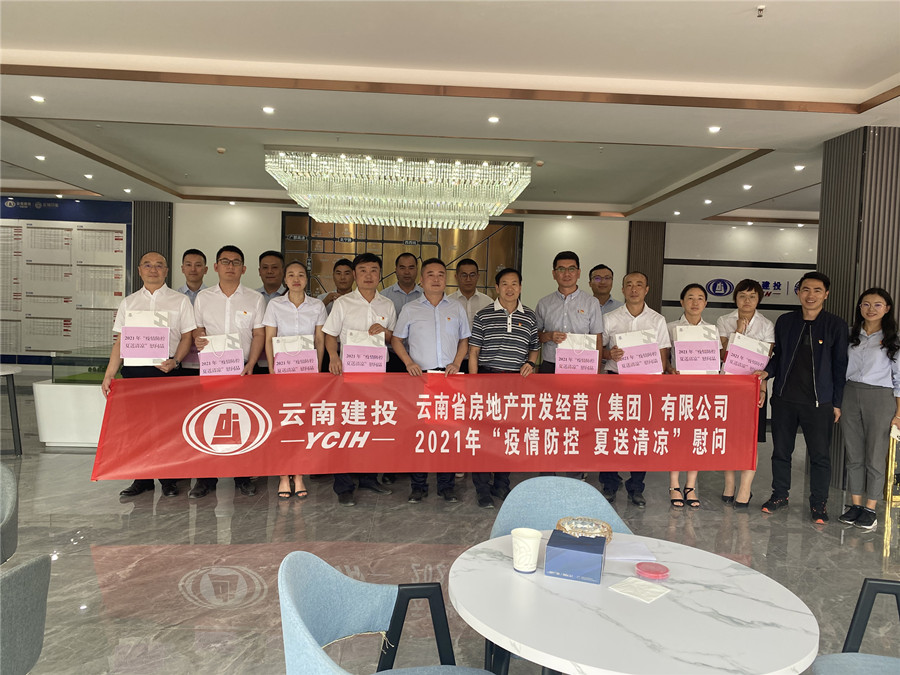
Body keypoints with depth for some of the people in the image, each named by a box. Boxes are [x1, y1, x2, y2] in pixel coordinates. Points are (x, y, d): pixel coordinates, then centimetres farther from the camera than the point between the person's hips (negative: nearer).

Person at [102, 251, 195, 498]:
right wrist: (109, 374, 5)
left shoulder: (180, 300, 8)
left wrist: (175, 360, -15)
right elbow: (120, 341, 13)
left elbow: (187, 337, 3)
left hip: (166, 369, -3)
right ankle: (142, 478, 14)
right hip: (134, 369, 3)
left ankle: (168, 479, 7)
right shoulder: (128, 302, 15)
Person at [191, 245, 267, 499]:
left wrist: (250, 364, -8)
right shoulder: (203, 297, 11)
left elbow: (259, 334, 3)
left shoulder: (255, 299, 6)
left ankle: (243, 477, 9)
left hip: (242, 368, -1)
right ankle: (206, 478, 8)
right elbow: (198, 329, 14)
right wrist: (197, 340, -10)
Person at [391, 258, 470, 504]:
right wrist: (409, 363, -5)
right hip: (419, 375, 0)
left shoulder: (457, 308, 12)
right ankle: (418, 486, 11)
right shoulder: (410, 309, 9)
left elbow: (464, 340, 14)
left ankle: (447, 486, 12)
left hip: (449, 376, 1)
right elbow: (396, 339, 10)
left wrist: (456, 363, -3)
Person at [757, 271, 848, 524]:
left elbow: (840, 367, 1)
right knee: (781, 450, 11)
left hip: (819, 402, -3)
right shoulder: (785, 322, 8)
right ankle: (780, 495, 26)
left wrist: (836, 403, -1)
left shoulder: (836, 325, 0)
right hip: (784, 399, 3)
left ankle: (819, 504, 17)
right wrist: (767, 372, -4)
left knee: (820, 455, 2)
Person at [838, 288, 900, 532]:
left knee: (874, 457, 1)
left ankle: (870, 509, 11)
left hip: (880, 399, -3)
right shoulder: (851, 336, 9)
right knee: (853, 455, 7)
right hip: (850, 396, 3)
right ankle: (855, 505, 16)